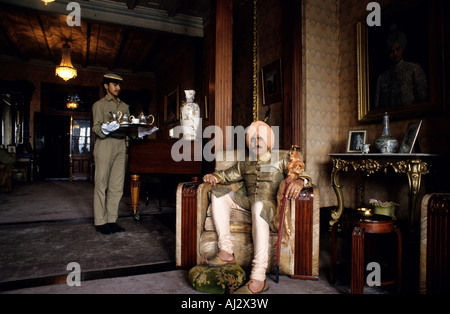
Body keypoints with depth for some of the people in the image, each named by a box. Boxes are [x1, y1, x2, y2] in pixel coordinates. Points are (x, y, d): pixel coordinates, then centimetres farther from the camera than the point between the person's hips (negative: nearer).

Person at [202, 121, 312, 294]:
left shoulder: (281, 159, 13)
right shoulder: (245, 163, 24)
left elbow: (302, 174, -1)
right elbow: (225, 176, 27)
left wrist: (300, 181, -27)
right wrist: (213, 176, 3)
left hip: (270, 203, -5)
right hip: (248, 202, 5)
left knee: (259, 206, -39)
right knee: (219, 193, -13)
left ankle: (258, 278, -43)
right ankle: (226, 251, -23)